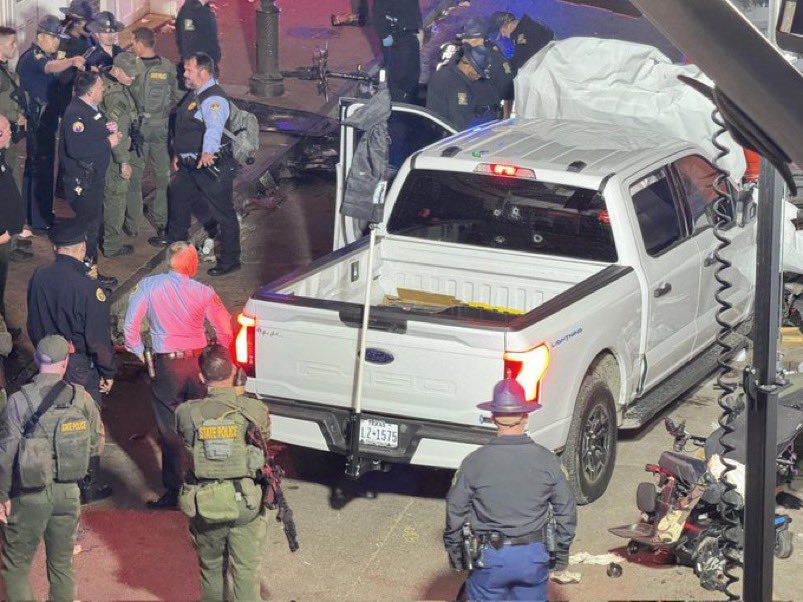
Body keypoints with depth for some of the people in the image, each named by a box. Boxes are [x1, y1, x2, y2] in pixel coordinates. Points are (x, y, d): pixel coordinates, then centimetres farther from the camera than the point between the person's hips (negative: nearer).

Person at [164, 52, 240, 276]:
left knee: (222, 212, -2)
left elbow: (214, 128, -42)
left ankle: (230, 260, 5)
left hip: (211, 164, -11)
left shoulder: (214, 99, -23)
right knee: (178, 194, 27)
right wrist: (179, 154, 28)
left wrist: (208, 152, -58)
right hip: (190, 164, 11)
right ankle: (176, 239, 49)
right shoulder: (195, 94, 11)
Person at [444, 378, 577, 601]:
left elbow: (455, 512, -3)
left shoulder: (474, 462, -11)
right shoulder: (547, 460, -5)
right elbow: (566, 511, 3)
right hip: (535, 556, 2)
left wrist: (454, 551, 12)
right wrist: (561, 552, 16)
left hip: (491, 557, -2)